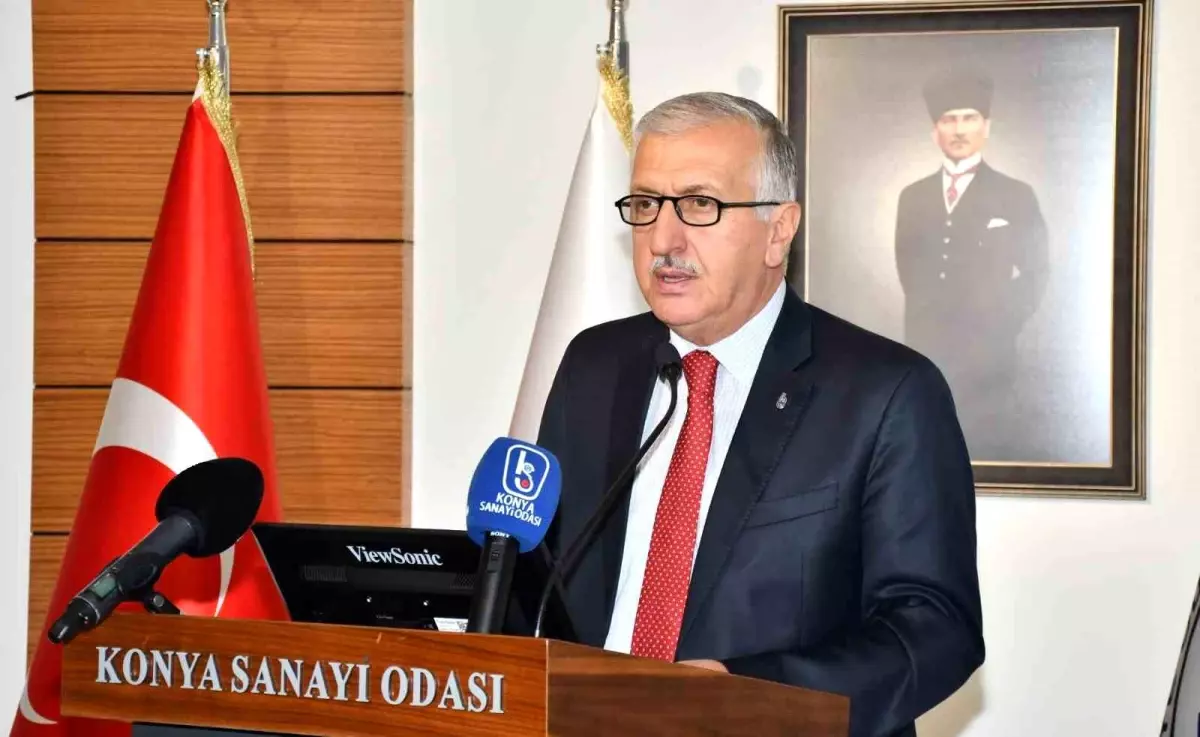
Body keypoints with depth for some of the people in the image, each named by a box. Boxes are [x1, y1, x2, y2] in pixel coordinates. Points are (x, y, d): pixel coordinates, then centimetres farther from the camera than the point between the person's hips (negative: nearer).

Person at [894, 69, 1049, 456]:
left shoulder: (1016, 197, 3)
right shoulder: (913, 197, 14)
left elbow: (1037, 274, 5)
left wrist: (1005, 326, -1)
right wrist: (921, 330, 10)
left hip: (987, 362, -3)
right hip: (925, 356, 3)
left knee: (984, 455, -5)